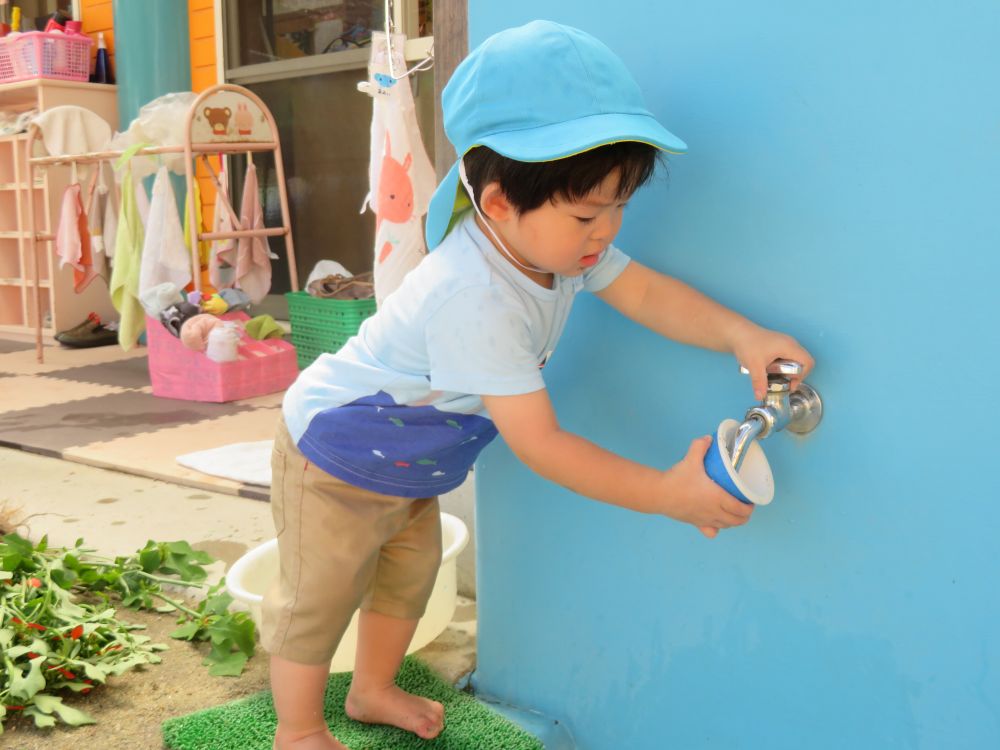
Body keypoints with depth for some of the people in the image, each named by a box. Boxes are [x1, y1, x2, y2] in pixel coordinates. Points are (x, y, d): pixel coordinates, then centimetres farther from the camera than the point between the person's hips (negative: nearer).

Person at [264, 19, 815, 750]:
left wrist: (741, 335, -28)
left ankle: (374, 690, 46)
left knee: (407, 577, 23)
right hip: (335, 459, -8)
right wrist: (666, 492, -38)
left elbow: (645, 291, -10)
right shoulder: (473, 296, -41)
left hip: (411, 465, 8)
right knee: (318, 601, 10)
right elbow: (538, 442, -39)